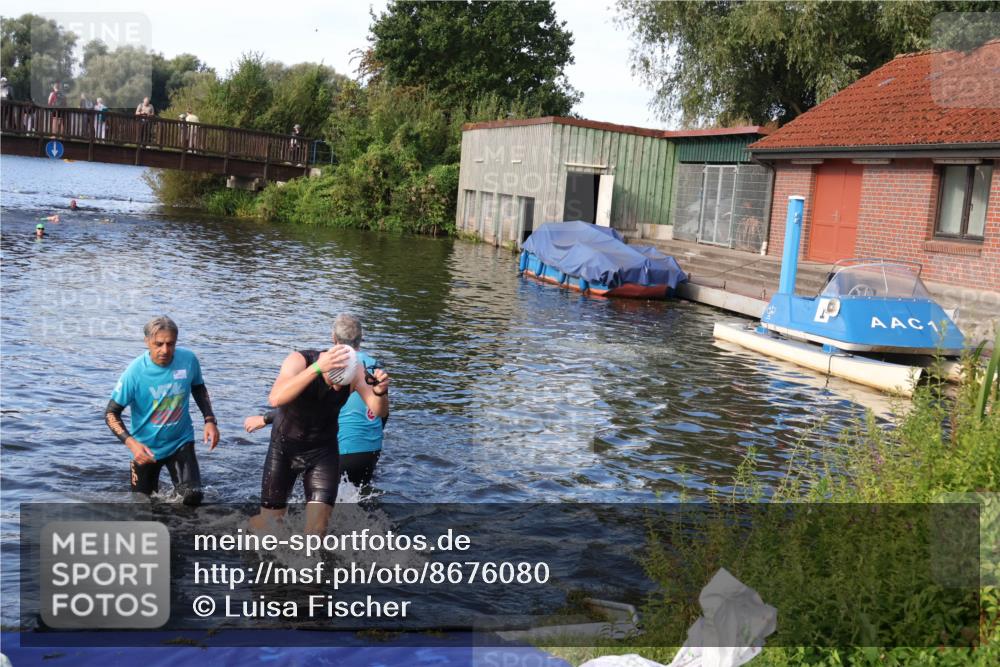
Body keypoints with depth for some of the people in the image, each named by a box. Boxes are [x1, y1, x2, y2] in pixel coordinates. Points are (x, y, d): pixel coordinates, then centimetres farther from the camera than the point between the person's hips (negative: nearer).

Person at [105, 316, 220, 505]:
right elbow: (111, 413, -14)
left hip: (181, 442, 1)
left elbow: (199, 389, 8)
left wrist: (210, 420, -5)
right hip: (146, 448, -1)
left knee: (193, 496, -17)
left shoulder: (188, 360, -14)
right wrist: (131, 443, -28)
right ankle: (153, 485, 48)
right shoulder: (135, 372, -22)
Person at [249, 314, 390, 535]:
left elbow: (379, 412, -26)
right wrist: (317, 368, -58)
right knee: (269, 519, 9)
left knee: (318, 526, -9)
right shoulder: (299, 360, -28)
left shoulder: (354, 371, -19)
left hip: (323, 450, 2)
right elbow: (275, 399, -46)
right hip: (285, 447, -2)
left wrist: (380, 392, -50)